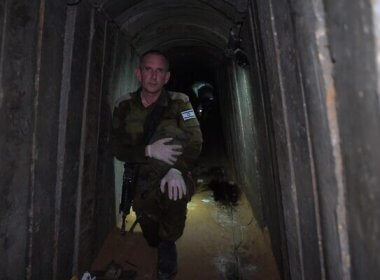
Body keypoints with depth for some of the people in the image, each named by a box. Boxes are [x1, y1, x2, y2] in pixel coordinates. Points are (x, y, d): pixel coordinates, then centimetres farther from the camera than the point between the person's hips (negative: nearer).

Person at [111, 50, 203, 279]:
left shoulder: (179, 102, -8)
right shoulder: (125, 106, -1)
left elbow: (195, 140, -18)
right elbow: (118, 148, -7)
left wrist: (177, 169, -37)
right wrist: (148, 151, -27)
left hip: (171, 175, -2)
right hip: (143, 178, 2)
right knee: (152, 237, -3)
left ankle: (168, 244, -6)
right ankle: (160, 244, 40)